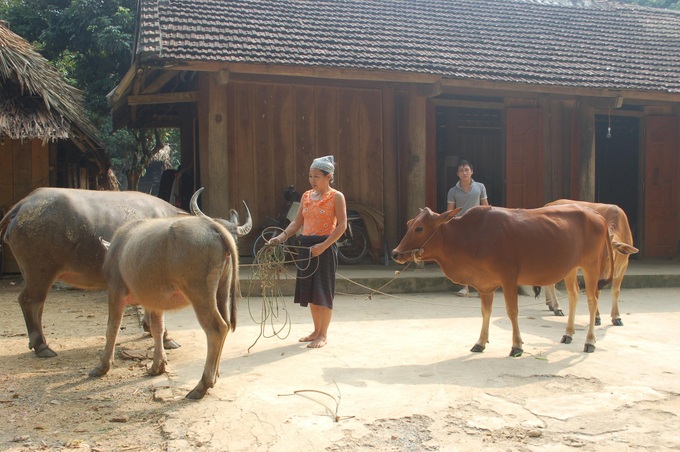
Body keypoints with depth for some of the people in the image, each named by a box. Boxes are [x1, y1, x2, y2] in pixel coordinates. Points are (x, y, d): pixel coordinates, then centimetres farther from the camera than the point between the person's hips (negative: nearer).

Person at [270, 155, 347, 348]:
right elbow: (297, 222, 12)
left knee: (323, 290, -2)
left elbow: (341, 225, -12)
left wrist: (323, 245, -21)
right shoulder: (306, 196, 12)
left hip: (326, 247, -6)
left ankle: (323, 334, 10)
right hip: (306, 246, 6)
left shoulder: (336, 197, -5)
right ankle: (316, 330, 25)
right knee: (309, 290, 11)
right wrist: (282, 236, -5)